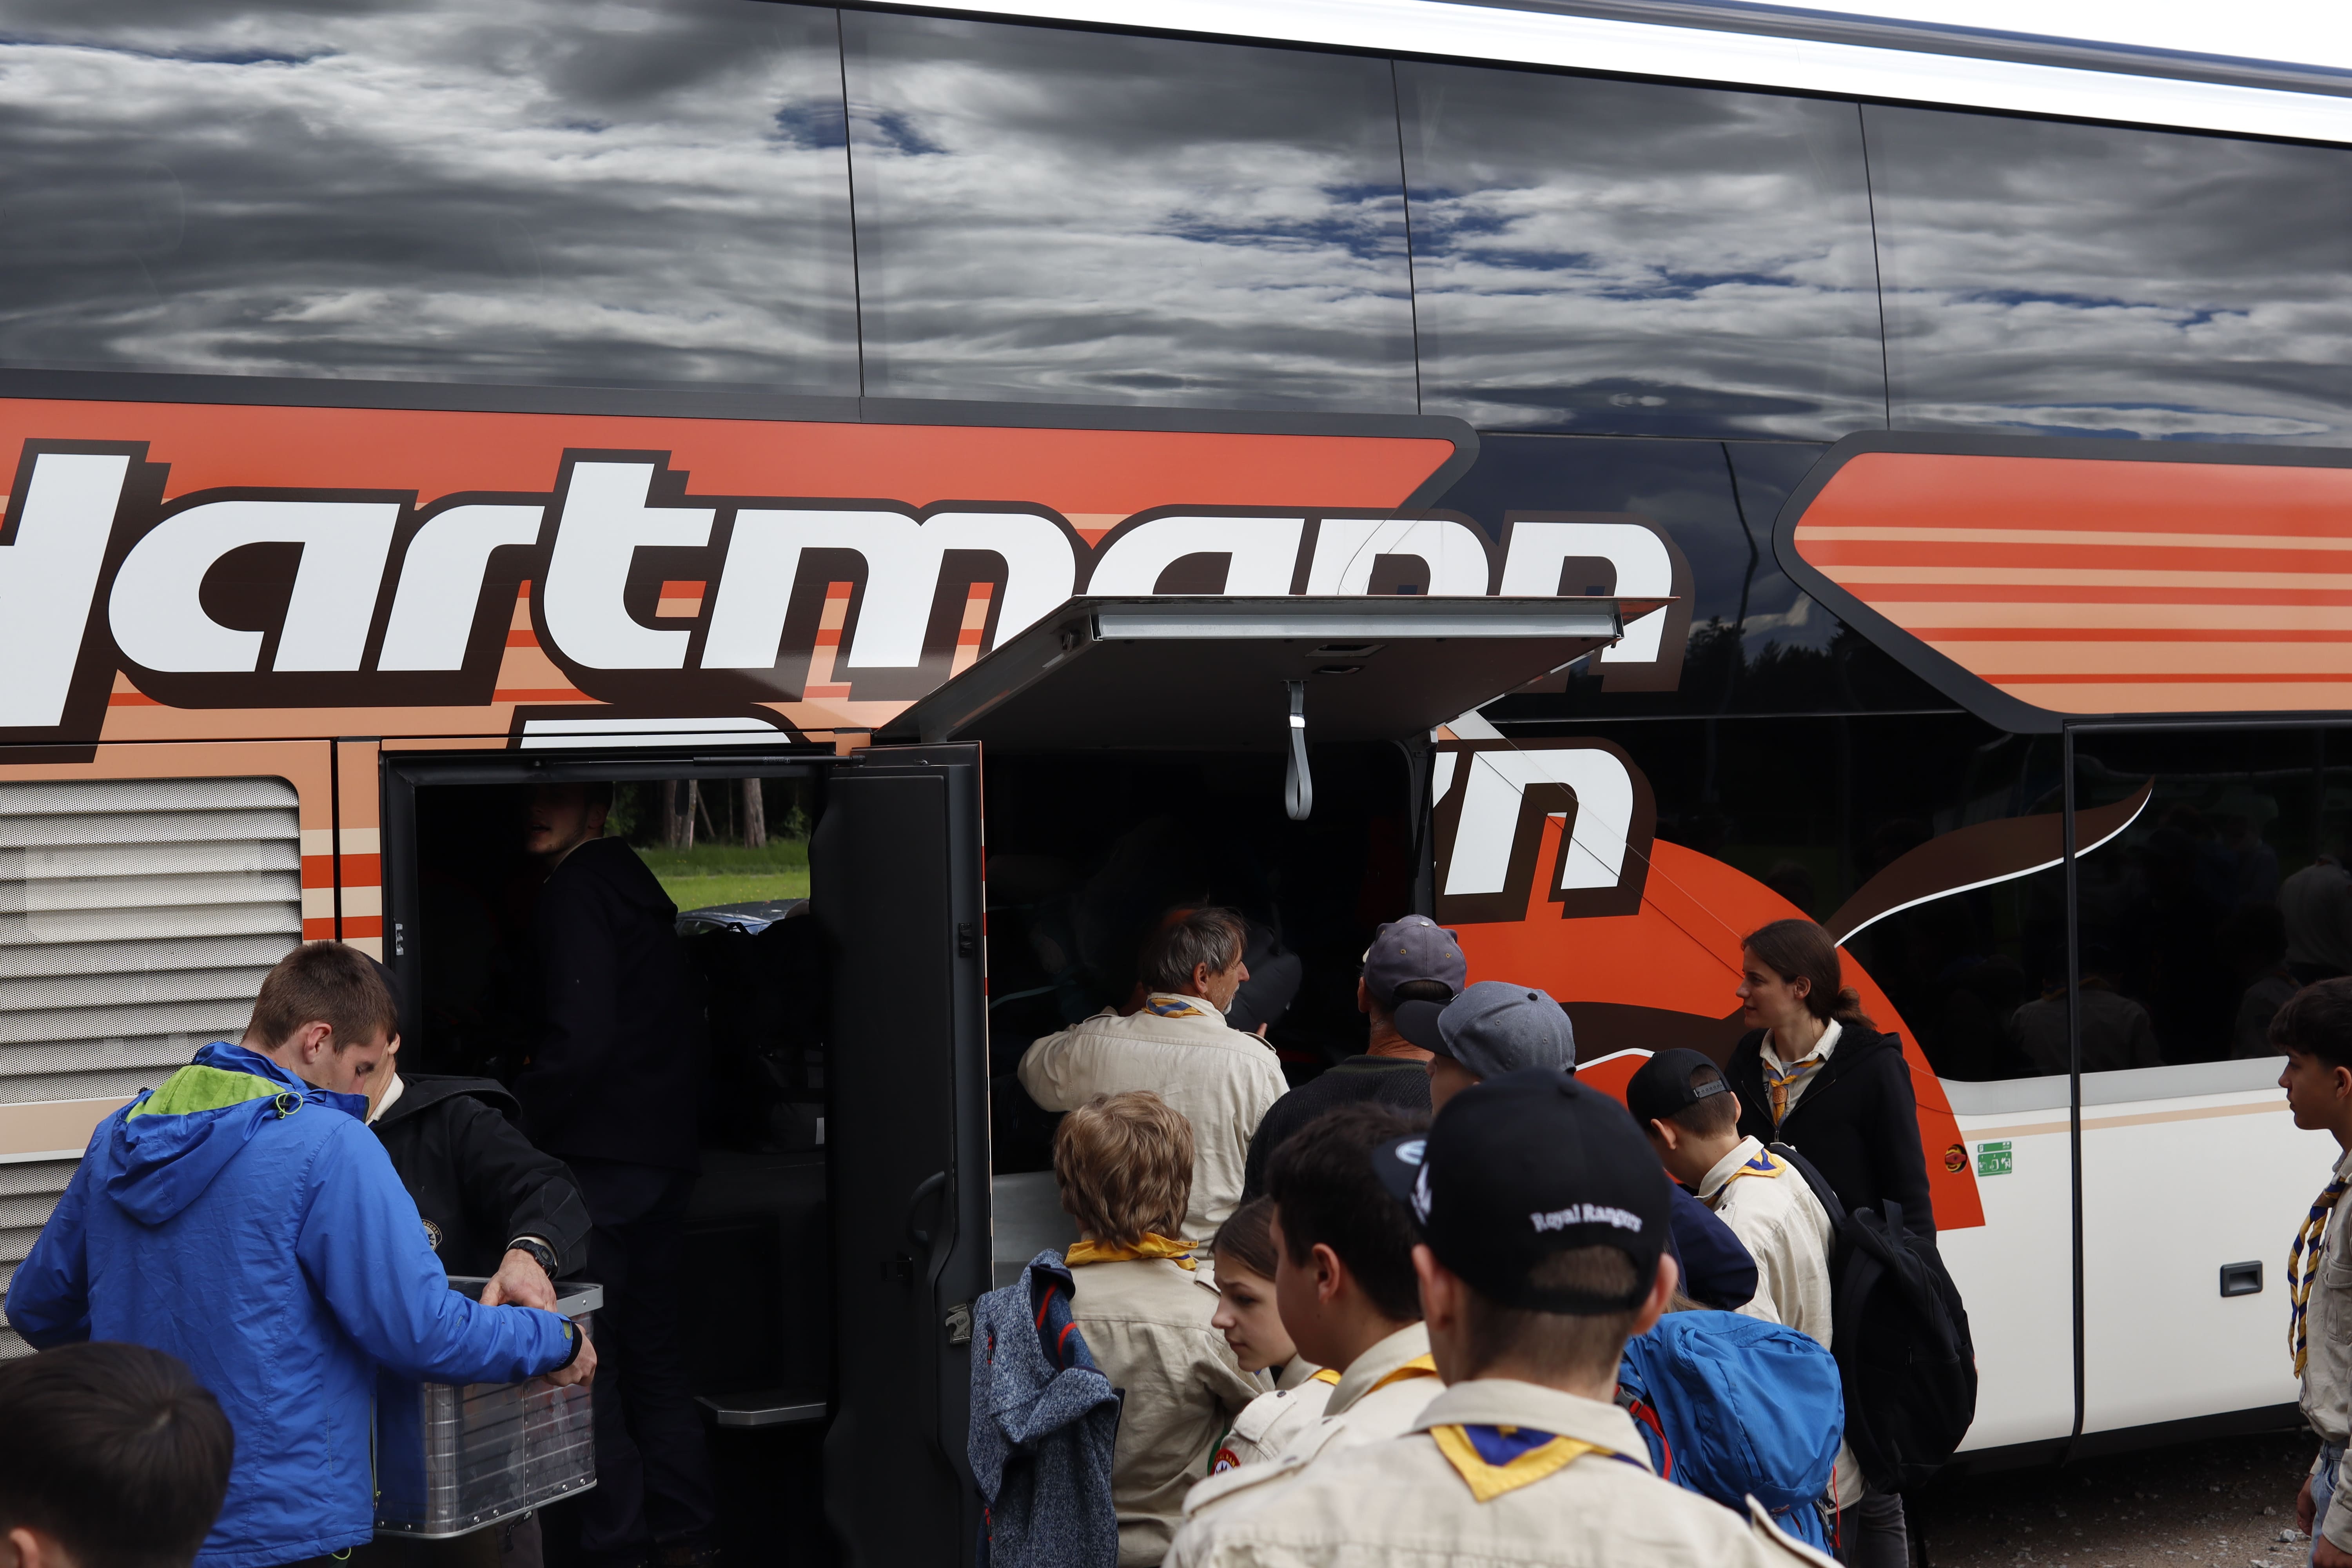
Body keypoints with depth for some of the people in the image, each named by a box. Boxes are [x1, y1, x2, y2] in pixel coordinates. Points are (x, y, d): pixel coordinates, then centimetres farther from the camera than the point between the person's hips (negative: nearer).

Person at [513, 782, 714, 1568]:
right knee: (650, 1346, 15)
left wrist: (508, 1126, -13)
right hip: (664, 1148, 10)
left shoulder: (576, 893, -13)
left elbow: (579, 1040, -22)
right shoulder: (636, 886, 17)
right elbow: (683, 1034, 23)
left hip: (599, 1158, -10)